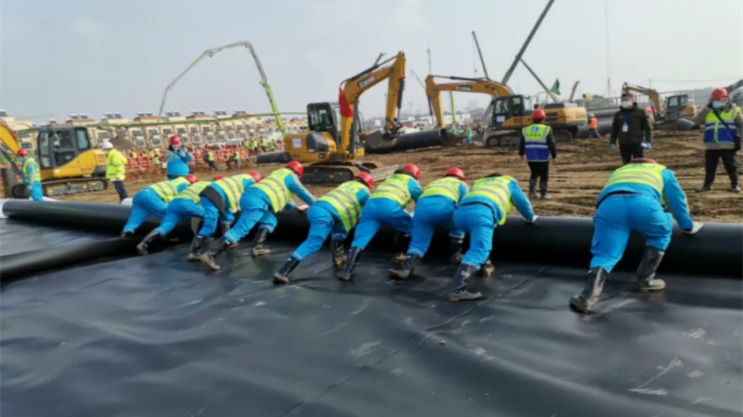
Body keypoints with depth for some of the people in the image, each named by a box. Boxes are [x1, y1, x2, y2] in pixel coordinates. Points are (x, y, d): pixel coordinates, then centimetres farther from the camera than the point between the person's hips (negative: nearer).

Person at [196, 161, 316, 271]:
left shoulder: (278, 174, 38)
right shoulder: (291, 177, 14)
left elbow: (283, 195, 51)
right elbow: (304, 193, 19)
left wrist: (296, 207, 59)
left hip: (247, 196, 9)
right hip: (257, 201, -9)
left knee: (270, 221, 24)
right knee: (239, 230, -15)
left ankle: (257, 247, 8)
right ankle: (209, 254, -23)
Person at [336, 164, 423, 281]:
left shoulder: (390, 178, 42)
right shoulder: (412, 182, 28)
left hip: (370, 205, 4)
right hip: (389, 205, -4)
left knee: (360, 240, -3)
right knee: (411, 229, 20)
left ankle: (346, 271, -15)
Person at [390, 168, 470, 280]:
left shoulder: (432, 184, 44)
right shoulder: (462, 185, 33)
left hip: (422, 207, 3)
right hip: (443, 205, -3)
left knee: (418, 242, 3)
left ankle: (407, 267, -16)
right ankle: (455, 255, 25)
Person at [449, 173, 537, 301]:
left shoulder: (479, 183, 44)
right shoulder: (508, 182, 36)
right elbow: (522, 202, 40)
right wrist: (531, 217, 57)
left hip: (460, 212, 6)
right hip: (481, 212, -6)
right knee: (478, 251, -17)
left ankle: (485, 266, 28)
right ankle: (458, 289, -33)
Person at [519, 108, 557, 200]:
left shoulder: (526, 130, 5)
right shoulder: (546, 129, -8)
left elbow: (522, 144, 13)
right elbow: (551, 144, -8)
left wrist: (521, 154, 28)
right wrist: (554, 155, 2)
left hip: (530, 158, 5)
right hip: (542, 158, -5)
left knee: (534, 174, 21)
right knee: (544, 176, 4)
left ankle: (531, 193, 19)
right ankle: (543, 195, 4)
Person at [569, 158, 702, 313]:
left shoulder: (619, 171, 47)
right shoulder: (664, 172, 40)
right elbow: (677, 200, 40)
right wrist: (688, 225, 55)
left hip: (609, 206, 2)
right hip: (642, 203, -2)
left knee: (604, 255, 4)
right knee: (661, 233, 28)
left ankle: (588, 296, -19)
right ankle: (645, 281, 26)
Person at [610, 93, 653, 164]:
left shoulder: (640, 112, 3)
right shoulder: (618, 114, 15)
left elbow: (648, 127, 0)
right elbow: (614, 129, 20)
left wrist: (648, 141, -9)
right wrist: (612, 142, 10)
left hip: (637, 143, -4)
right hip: (623, 144, 4)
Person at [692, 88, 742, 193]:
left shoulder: (734, 110, 5)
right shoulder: (708, 112, 13)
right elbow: (696, 121, 0)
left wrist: (737, 136, -7)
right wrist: (706, 109, -6)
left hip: (728, 145, -3)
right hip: (711, 146, 3)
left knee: (731, 166, 2)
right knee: (709, 166, 9)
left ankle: (734, 185, 15)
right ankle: (707, 185, 20)